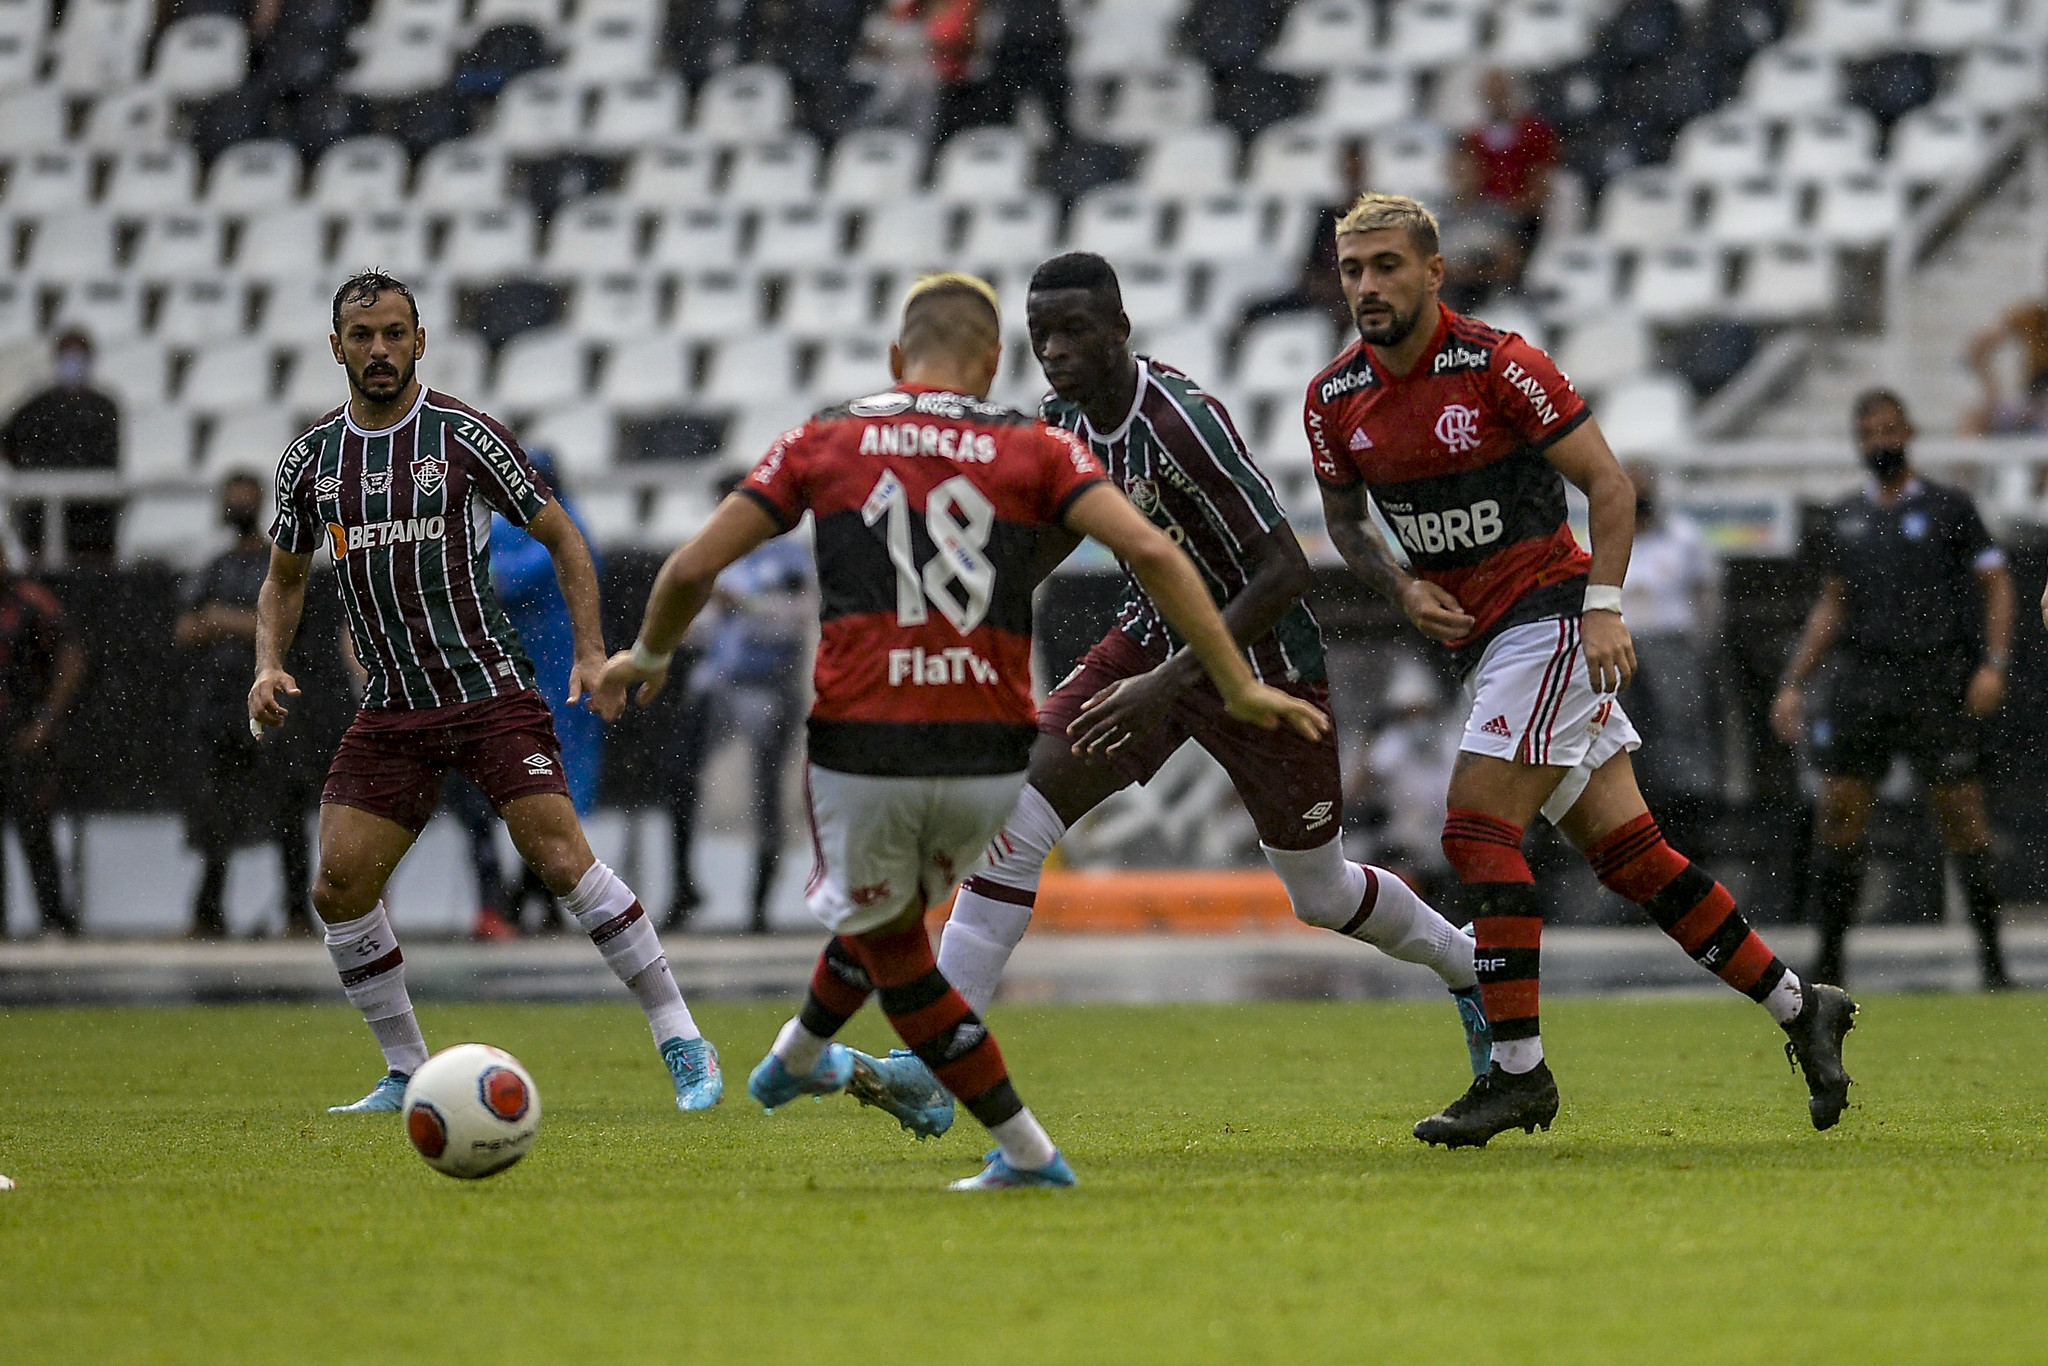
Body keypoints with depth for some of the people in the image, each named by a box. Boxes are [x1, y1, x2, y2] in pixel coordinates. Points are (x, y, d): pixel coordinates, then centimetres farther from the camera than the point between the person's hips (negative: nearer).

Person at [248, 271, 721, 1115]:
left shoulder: (463, 436, -5)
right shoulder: (311, 459, 8)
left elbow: (562, 539, 1)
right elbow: (285, 578, 22)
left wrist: (591, 652, -9)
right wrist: (268, 665, 3)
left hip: (490, 690, -5)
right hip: (391, 710, 5)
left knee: (563, 863, -17)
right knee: (338, 889, -4)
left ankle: (684, 1046, -10)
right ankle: (407, 1075, 12)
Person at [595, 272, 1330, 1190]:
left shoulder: (824, 442, 6)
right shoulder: (1033, 450, 5)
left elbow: (692, 569, 5)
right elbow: (1149, 552, -8)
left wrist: (646, 656, 24)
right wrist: (1238, 687, -3)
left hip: (862, 749, -1)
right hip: (987, 755, 1)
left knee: (892, 949, 18)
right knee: (890, 908, 28)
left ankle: (1027, 1153, 15)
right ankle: (797, 1061, 48)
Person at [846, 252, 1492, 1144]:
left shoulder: (1180, 423, -29)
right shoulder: (1064, 421, -7)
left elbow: (1285, 572, -29)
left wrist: (1174, 680, -34)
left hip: (1264, 662, -6)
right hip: (1155, 636, 6)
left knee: (1322, 893, 11)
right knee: (1011, 813, -13)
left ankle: (1474, 972, 42)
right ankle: (931, 1066, -15)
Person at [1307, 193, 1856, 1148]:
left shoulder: (1496, 364, -14)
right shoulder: (1334, 399, 3)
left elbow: (1608, 482, -9)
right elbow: (1343, 518, 17)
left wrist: (1603, 606, -18)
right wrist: (1403, 588, -1)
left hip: (1549, 616, -6)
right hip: (1476, 637, 6)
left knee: (1476, 828, -17)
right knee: (1623, 847, 4)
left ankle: (1517, 1071, -12)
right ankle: (1800, 1008, 14)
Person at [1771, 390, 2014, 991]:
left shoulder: (1948, 507, 3)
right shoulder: (1844, 518, 14)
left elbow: (1996, 583, 3)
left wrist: (1994, 664, -10)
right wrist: (1793, 684, 13)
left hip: (1937, 682, -3)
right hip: (1862, 681, 4)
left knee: (1963, 816, -5)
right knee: (1838, 815, -3)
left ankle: (1991, 957, 1)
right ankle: (1829, 960, 2)